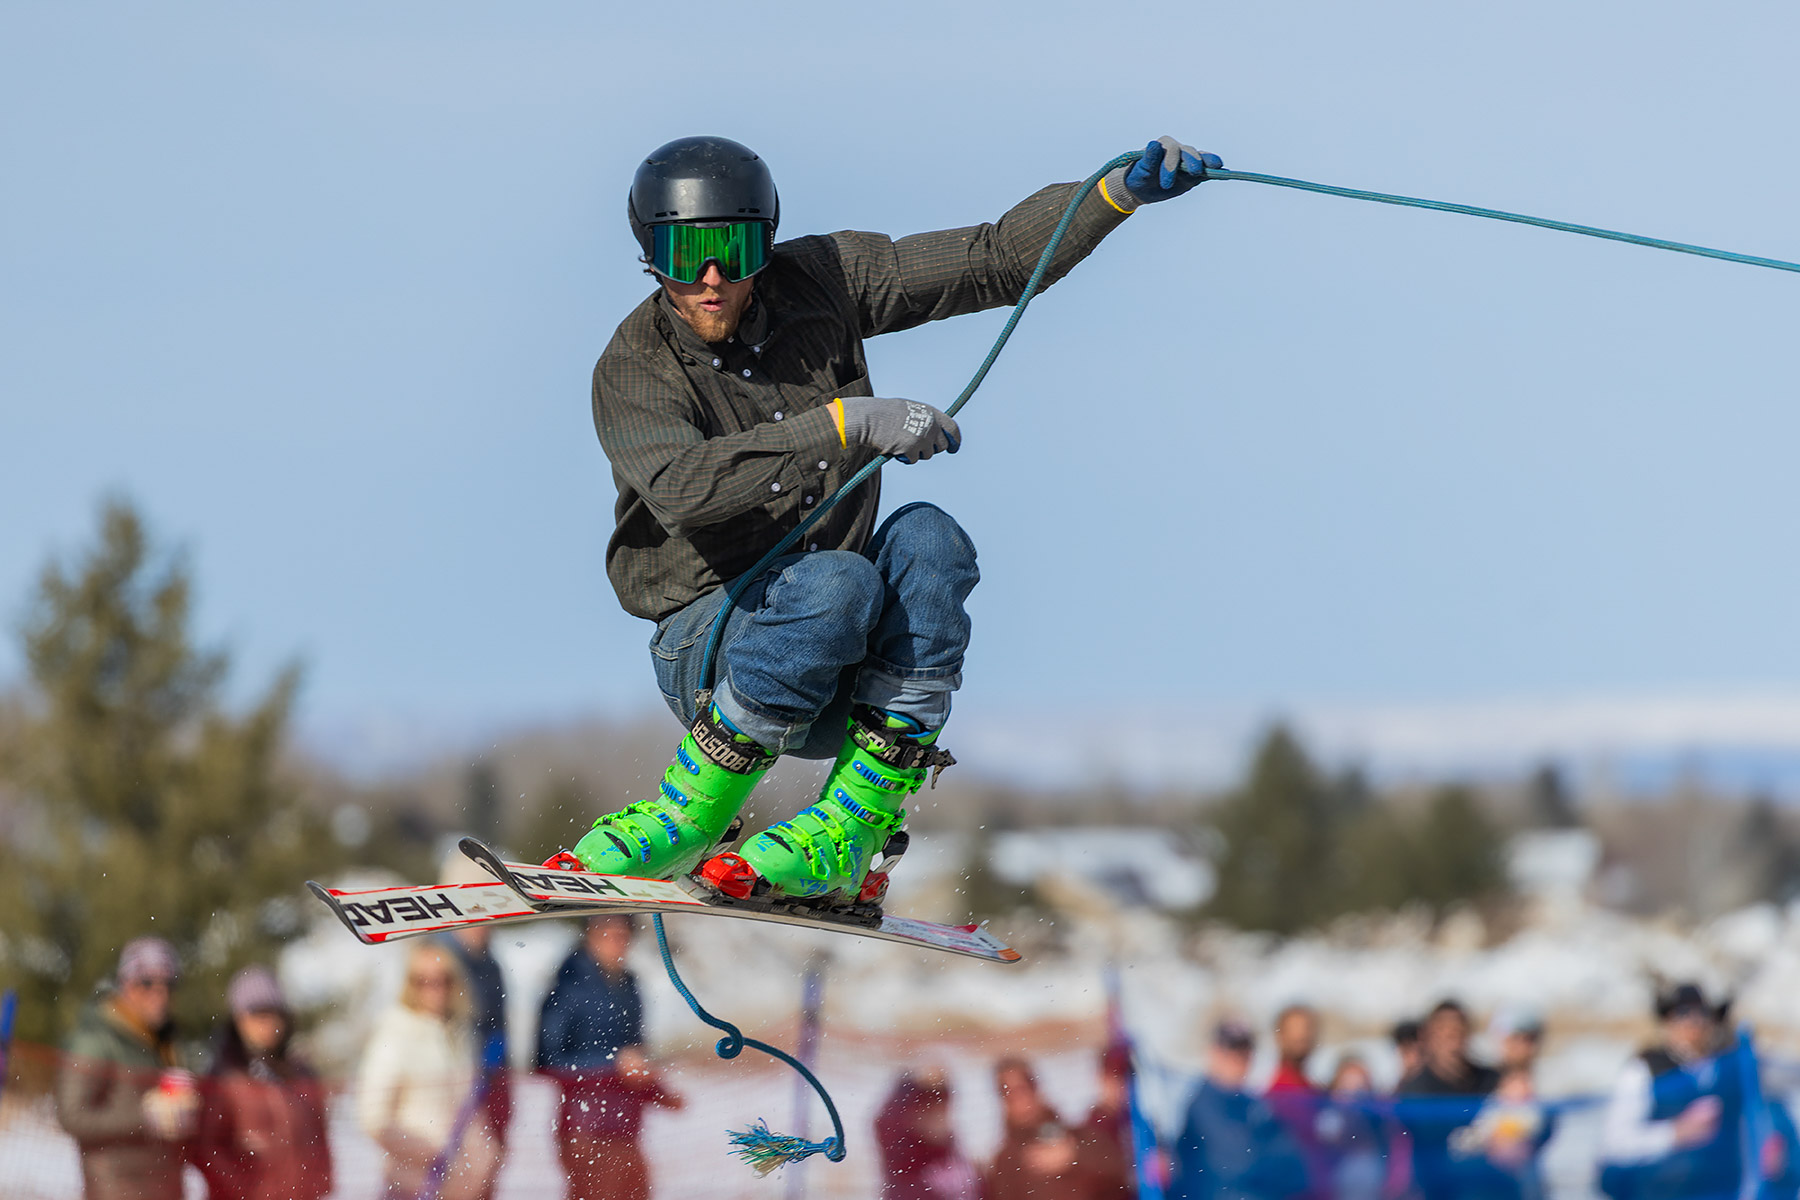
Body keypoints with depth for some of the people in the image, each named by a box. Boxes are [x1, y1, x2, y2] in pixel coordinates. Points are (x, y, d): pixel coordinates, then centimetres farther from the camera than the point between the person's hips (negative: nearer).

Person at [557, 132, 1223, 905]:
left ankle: (847, 839, -26)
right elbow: (682, 487, -33)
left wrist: (1121, 192, -9)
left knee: (926, 539, -26)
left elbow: (996, 262, 4)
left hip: (846, 666, 5)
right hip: (712, 652, -5)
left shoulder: (819, 284, 0)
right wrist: (848, 424, -39)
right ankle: (685, 820, -20)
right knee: (836, 581, -34)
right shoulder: (633, 369, -12)